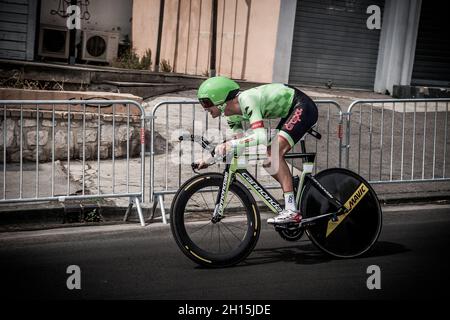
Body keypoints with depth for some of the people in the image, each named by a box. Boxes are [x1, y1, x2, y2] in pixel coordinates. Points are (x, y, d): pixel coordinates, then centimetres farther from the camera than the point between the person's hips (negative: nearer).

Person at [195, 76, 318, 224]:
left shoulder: (246, 101, -28)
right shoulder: (233, 114, 1)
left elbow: (261, 137, -38)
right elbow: (240, 144, 8)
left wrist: (230, 144, -42)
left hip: (303, 107, -10)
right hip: (290, 112, 10)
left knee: (275, 153, -23)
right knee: (268, 161, 3)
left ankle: (292, 211, -23)